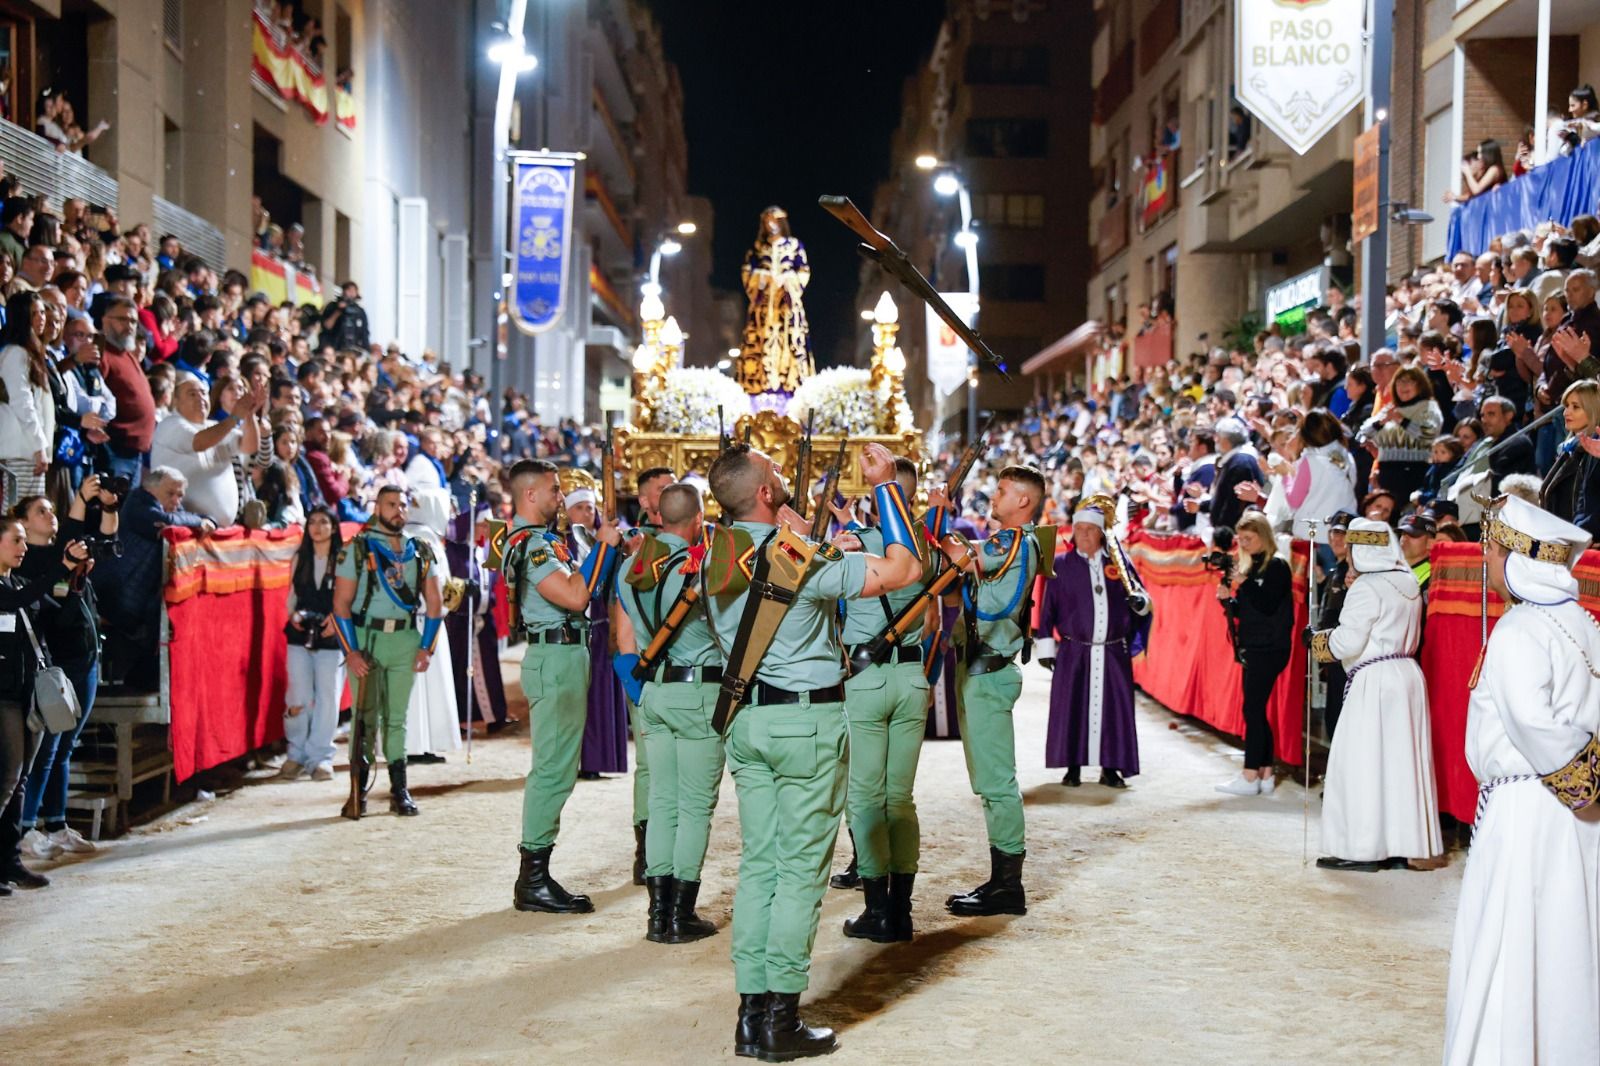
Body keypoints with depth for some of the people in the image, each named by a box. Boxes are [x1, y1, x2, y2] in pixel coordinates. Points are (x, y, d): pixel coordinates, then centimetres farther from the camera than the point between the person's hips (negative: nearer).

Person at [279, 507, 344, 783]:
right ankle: (296, 755, 11)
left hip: (331, 638, -2)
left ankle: (321, 757, 9)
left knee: (327, 699, 0)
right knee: (298, 699, -2)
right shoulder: (300, 558, 12)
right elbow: (292, 595, 16)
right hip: (300, 636, 3)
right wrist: (293, 615, -3)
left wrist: (336, 618, -15)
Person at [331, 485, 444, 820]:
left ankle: (399, 791, 11)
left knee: (397, 718, 8)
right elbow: (341, 604, -3)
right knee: (365, 718, -3)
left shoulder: (420, 551, 10)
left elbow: (434, 602, 12)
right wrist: (351, 651, -10)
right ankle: (358, 790, 4)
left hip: (406, 640, 3)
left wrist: (426, 647, 3)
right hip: (366, 638, -3)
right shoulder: (355, 550, 0)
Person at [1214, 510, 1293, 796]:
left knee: (1253, 710, -9)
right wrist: (1228, 598, -2)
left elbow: (1268, 606, -17)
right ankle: (1265, 775, 13)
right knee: (1256, 711, 8)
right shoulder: (1251, 566, 15)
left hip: (1270, 649, -8)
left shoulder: (1276, 566, -9)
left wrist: (1244, 584, -22)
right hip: (1253, 648, 9)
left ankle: (1250, 777, -5)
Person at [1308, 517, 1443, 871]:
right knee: (1400, 761, 11)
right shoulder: (1409, 585, 12)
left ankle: (1364, 848, -2)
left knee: (1364, 763, -3)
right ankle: (1401, 846, 15)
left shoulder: (1366, 588, -14)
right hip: (1407, 674, 9)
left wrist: (1317, 640, 1)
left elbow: (1348, 642, -17)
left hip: (1374, 682, -9)